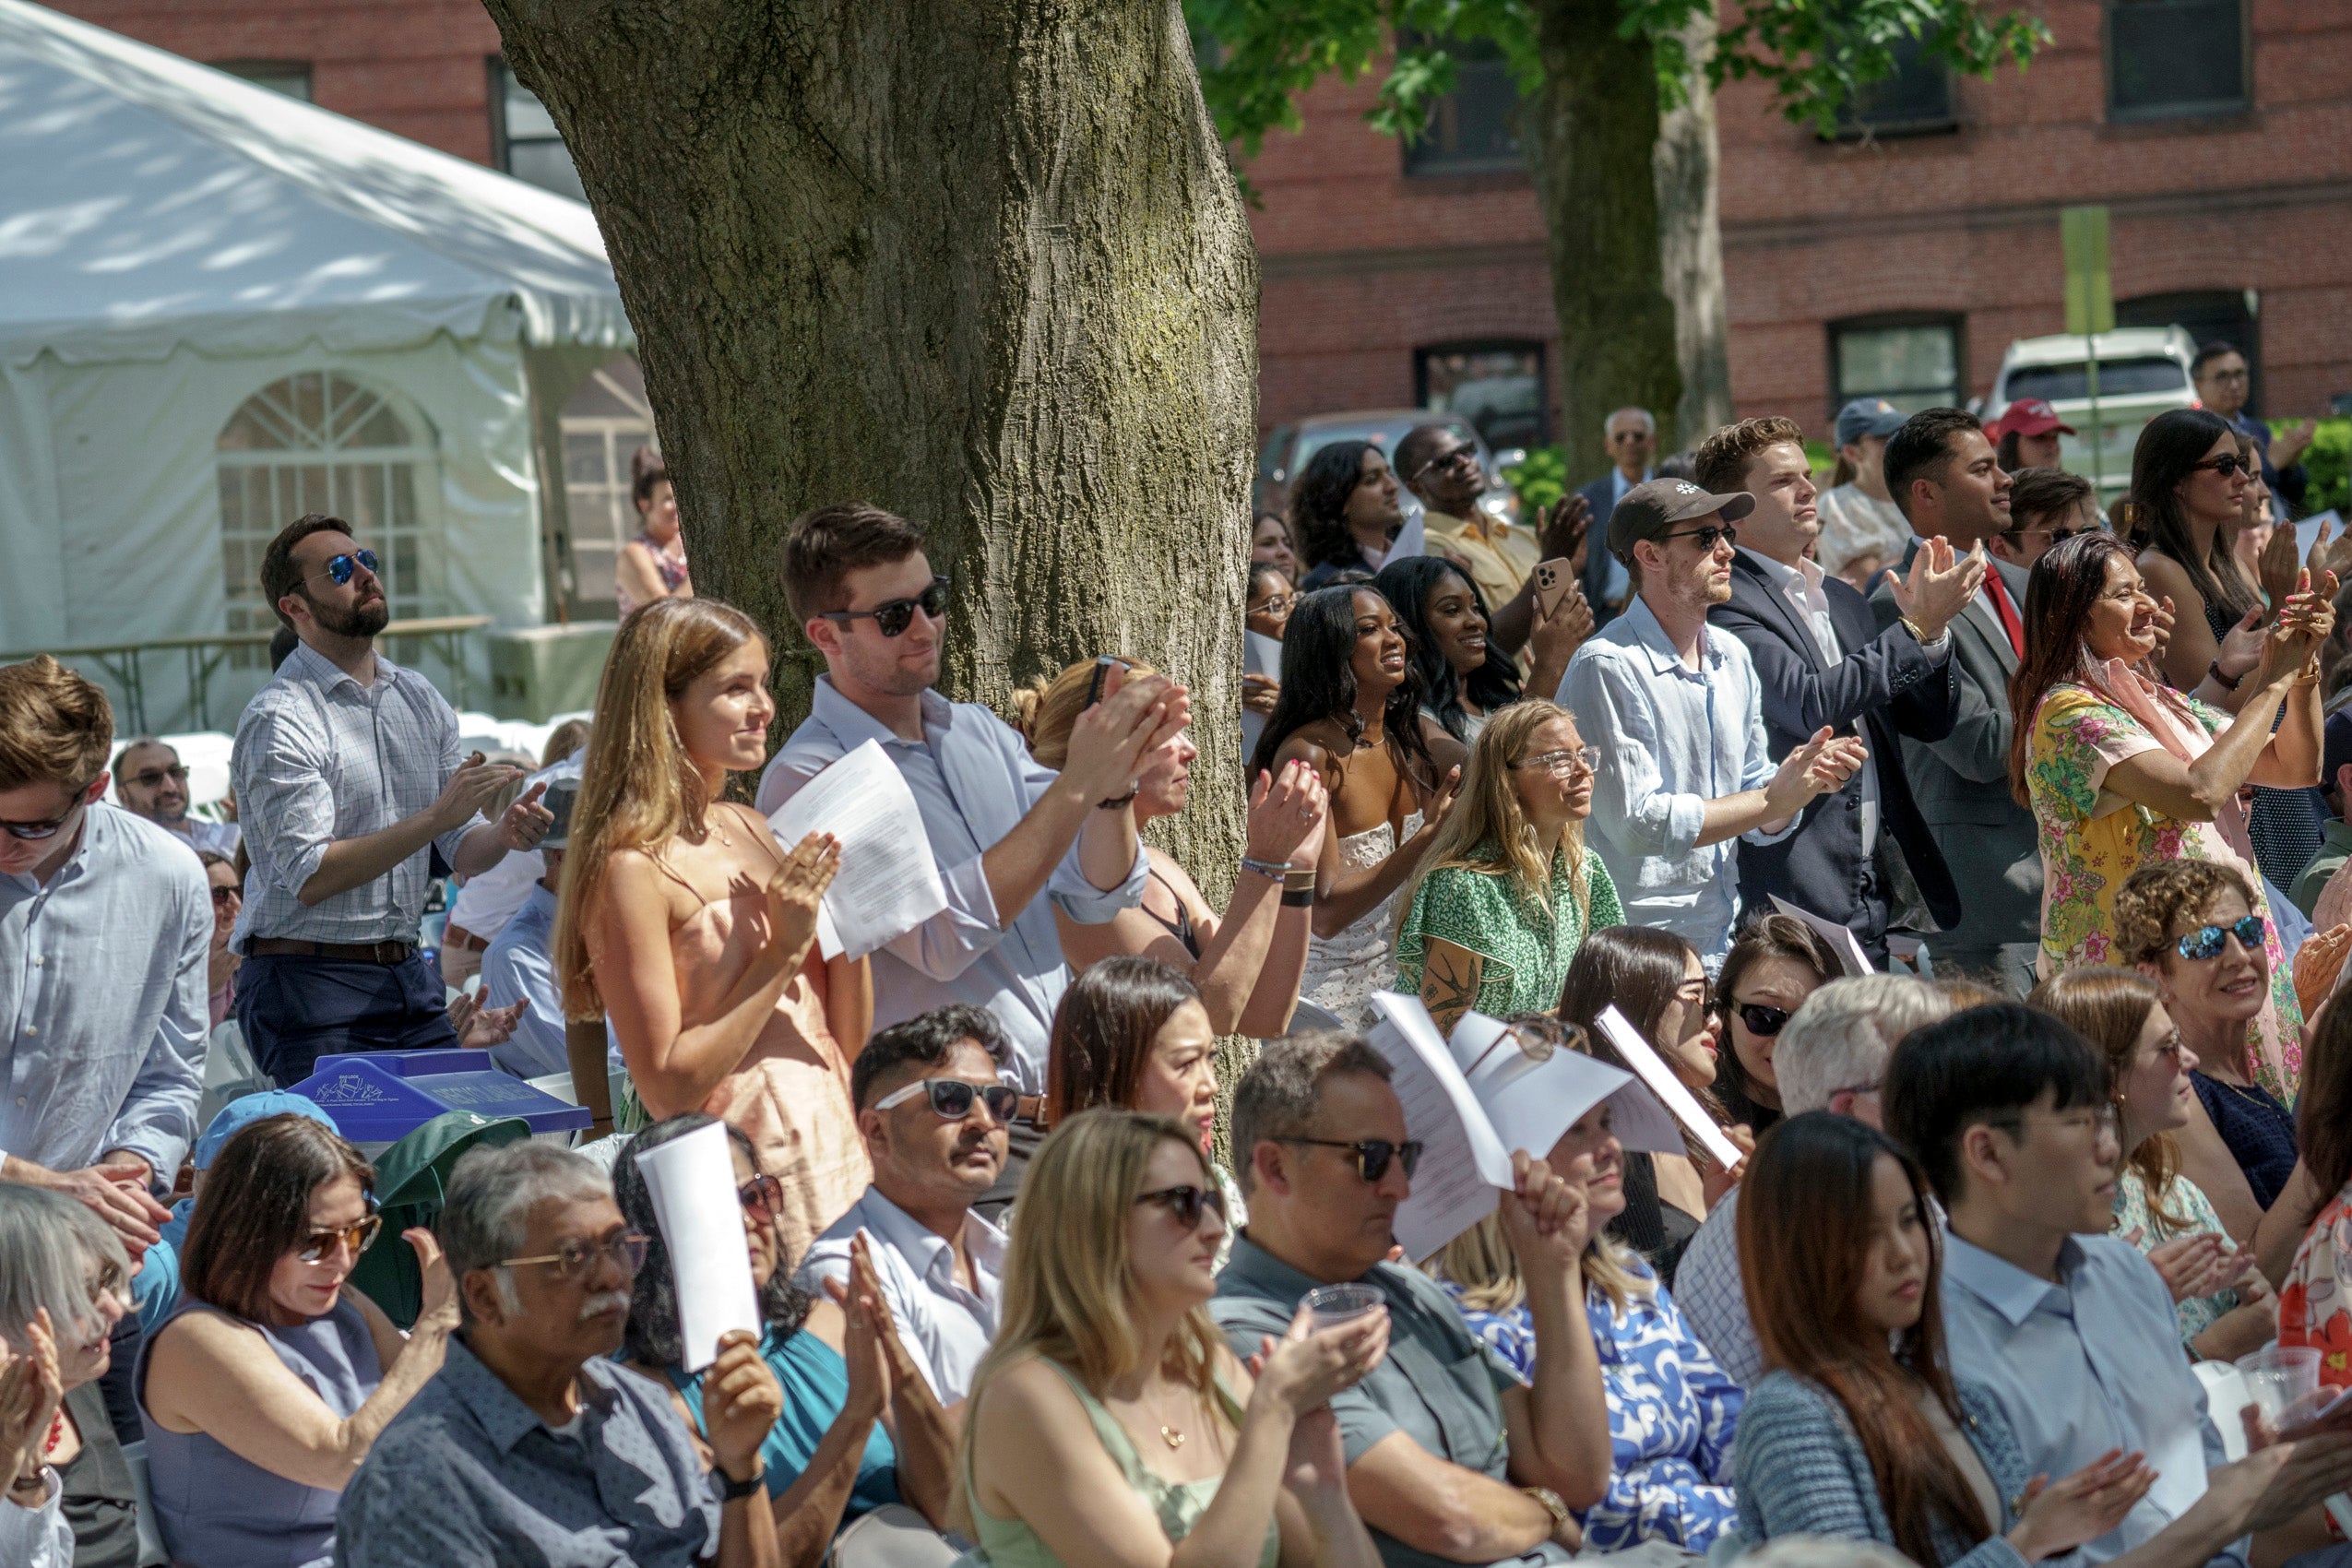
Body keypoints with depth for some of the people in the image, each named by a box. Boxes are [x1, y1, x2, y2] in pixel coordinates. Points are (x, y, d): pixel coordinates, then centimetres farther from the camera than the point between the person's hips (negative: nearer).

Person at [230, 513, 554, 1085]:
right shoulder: (278, 720, -11)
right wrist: (436, 817, -23)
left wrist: (504, 834, -12)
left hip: (409, 975, 6)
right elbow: (310, 878, -20)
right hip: (309, 983, -6)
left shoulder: (421, 700, 11)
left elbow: (460, 851, 12)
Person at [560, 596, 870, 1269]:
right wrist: (784, 951, -16)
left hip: (835, 1155, 7)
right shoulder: (634, 867, -12)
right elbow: (667, 1088, -15)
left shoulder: (749, 830, 10)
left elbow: (850, 1042, 13)